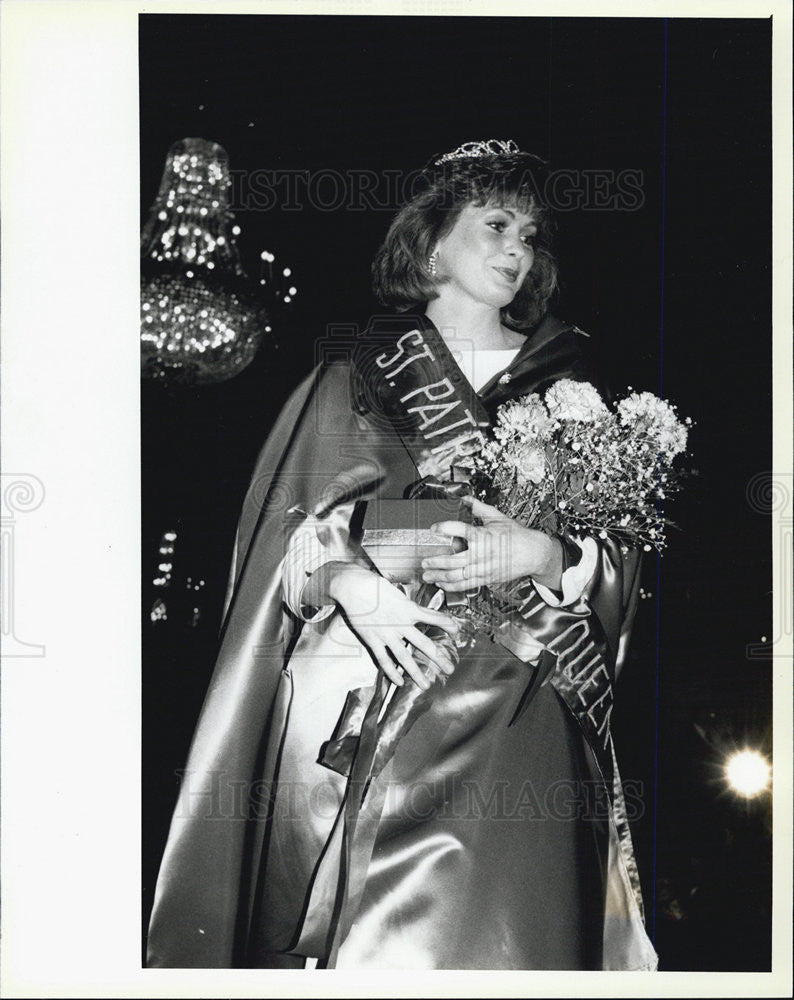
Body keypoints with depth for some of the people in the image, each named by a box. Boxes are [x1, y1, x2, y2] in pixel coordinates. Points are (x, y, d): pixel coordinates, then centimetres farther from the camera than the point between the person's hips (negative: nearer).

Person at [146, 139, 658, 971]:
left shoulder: (567, 387, 16)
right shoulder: (358, 374, 13)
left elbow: (622, 559, 11)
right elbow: (286, 524, 5)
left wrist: (538, 554, -9)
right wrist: (352, 584, -14)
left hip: (514, 710, 1)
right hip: (363, 703, -1)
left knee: (489, 928, -10)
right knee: (374, 928, -6)